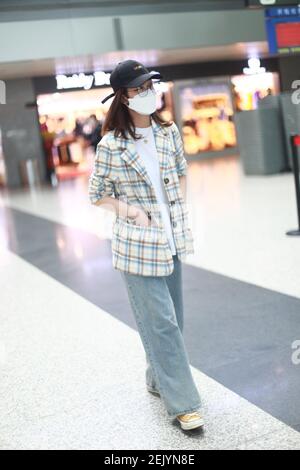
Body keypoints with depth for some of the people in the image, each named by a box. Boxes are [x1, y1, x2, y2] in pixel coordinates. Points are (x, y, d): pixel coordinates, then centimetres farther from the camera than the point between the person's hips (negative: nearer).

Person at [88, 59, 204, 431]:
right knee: (161, 323, -2)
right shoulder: (111, 145, -12)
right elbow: (96, 195, -2)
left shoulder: (169, 132, 2)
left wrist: (179, 210, 4)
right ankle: (182, 402, 9)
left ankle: (159, 380, 36)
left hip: (172, 240, 6)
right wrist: (132, 210, -14)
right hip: (138, 246, -5)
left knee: (170, 319, 15)